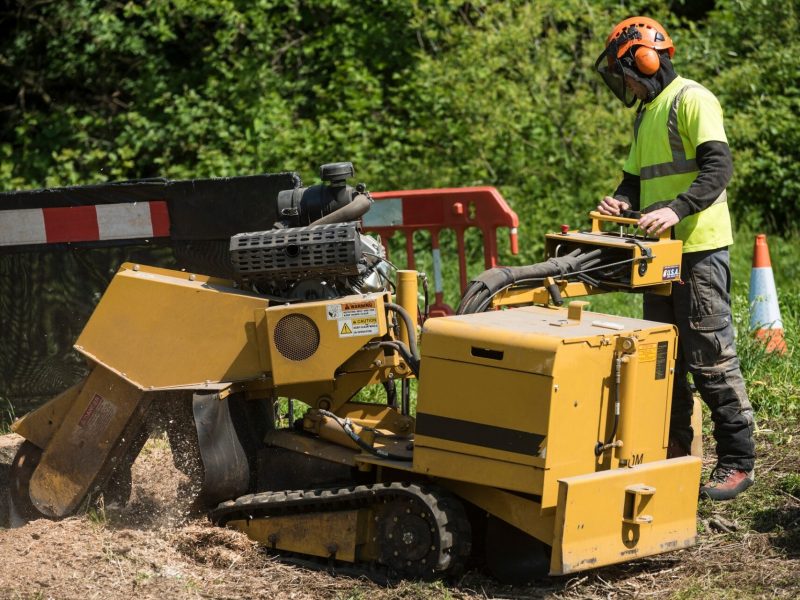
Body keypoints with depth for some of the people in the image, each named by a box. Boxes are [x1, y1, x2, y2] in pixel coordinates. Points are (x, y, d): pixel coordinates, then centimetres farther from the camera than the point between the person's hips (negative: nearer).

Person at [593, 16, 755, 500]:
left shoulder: (692, 100, -9)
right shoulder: (645, 114, 19)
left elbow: (719, 166, -21)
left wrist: (677, 210, -32)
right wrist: (623, 200, 2)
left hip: (700, 249, -9)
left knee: (711, 358, -8)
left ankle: (738, 462, -3)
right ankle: (676, 452, 20)